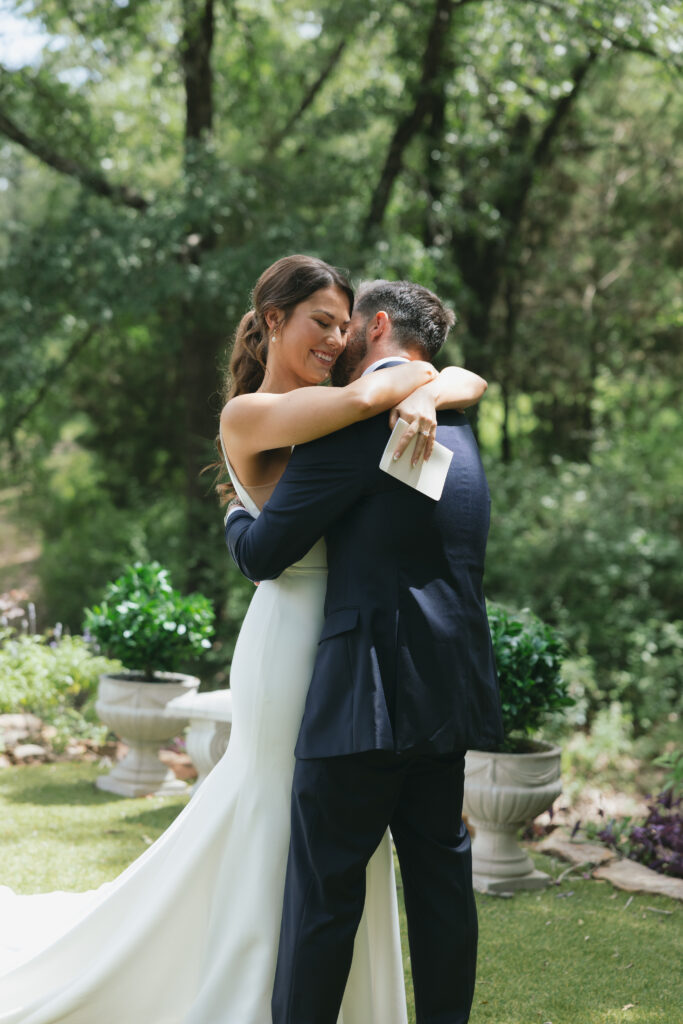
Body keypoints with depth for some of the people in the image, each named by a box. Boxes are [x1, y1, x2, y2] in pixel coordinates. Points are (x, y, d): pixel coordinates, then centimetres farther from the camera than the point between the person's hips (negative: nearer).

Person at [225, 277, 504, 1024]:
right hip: (447, 686, 8)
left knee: (324, 884, -1)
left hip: (374, 684, -8)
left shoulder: (358, 417, -11)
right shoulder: (452, 424, 17)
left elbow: (264, 554, -10)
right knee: (439, 871, 13)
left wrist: (236, 515, 13)